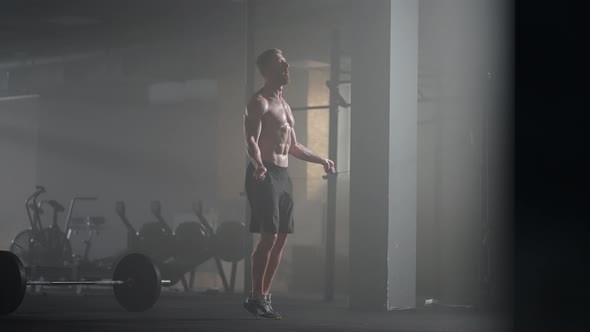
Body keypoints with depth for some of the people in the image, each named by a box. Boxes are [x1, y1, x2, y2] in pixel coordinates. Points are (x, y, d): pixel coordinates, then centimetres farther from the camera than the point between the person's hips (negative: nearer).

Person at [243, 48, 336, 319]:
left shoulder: (283, 104, 21)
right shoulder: (259, 103, -7)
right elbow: (251, 139, -21)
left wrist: (321, 160, 30)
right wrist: (258, 164, -40)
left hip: (283, 175, 9)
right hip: (265, 175, -9)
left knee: (281, 238, 6)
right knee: (269, 236, -13)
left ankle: (265, 295, 10)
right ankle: (256, 297, -7)